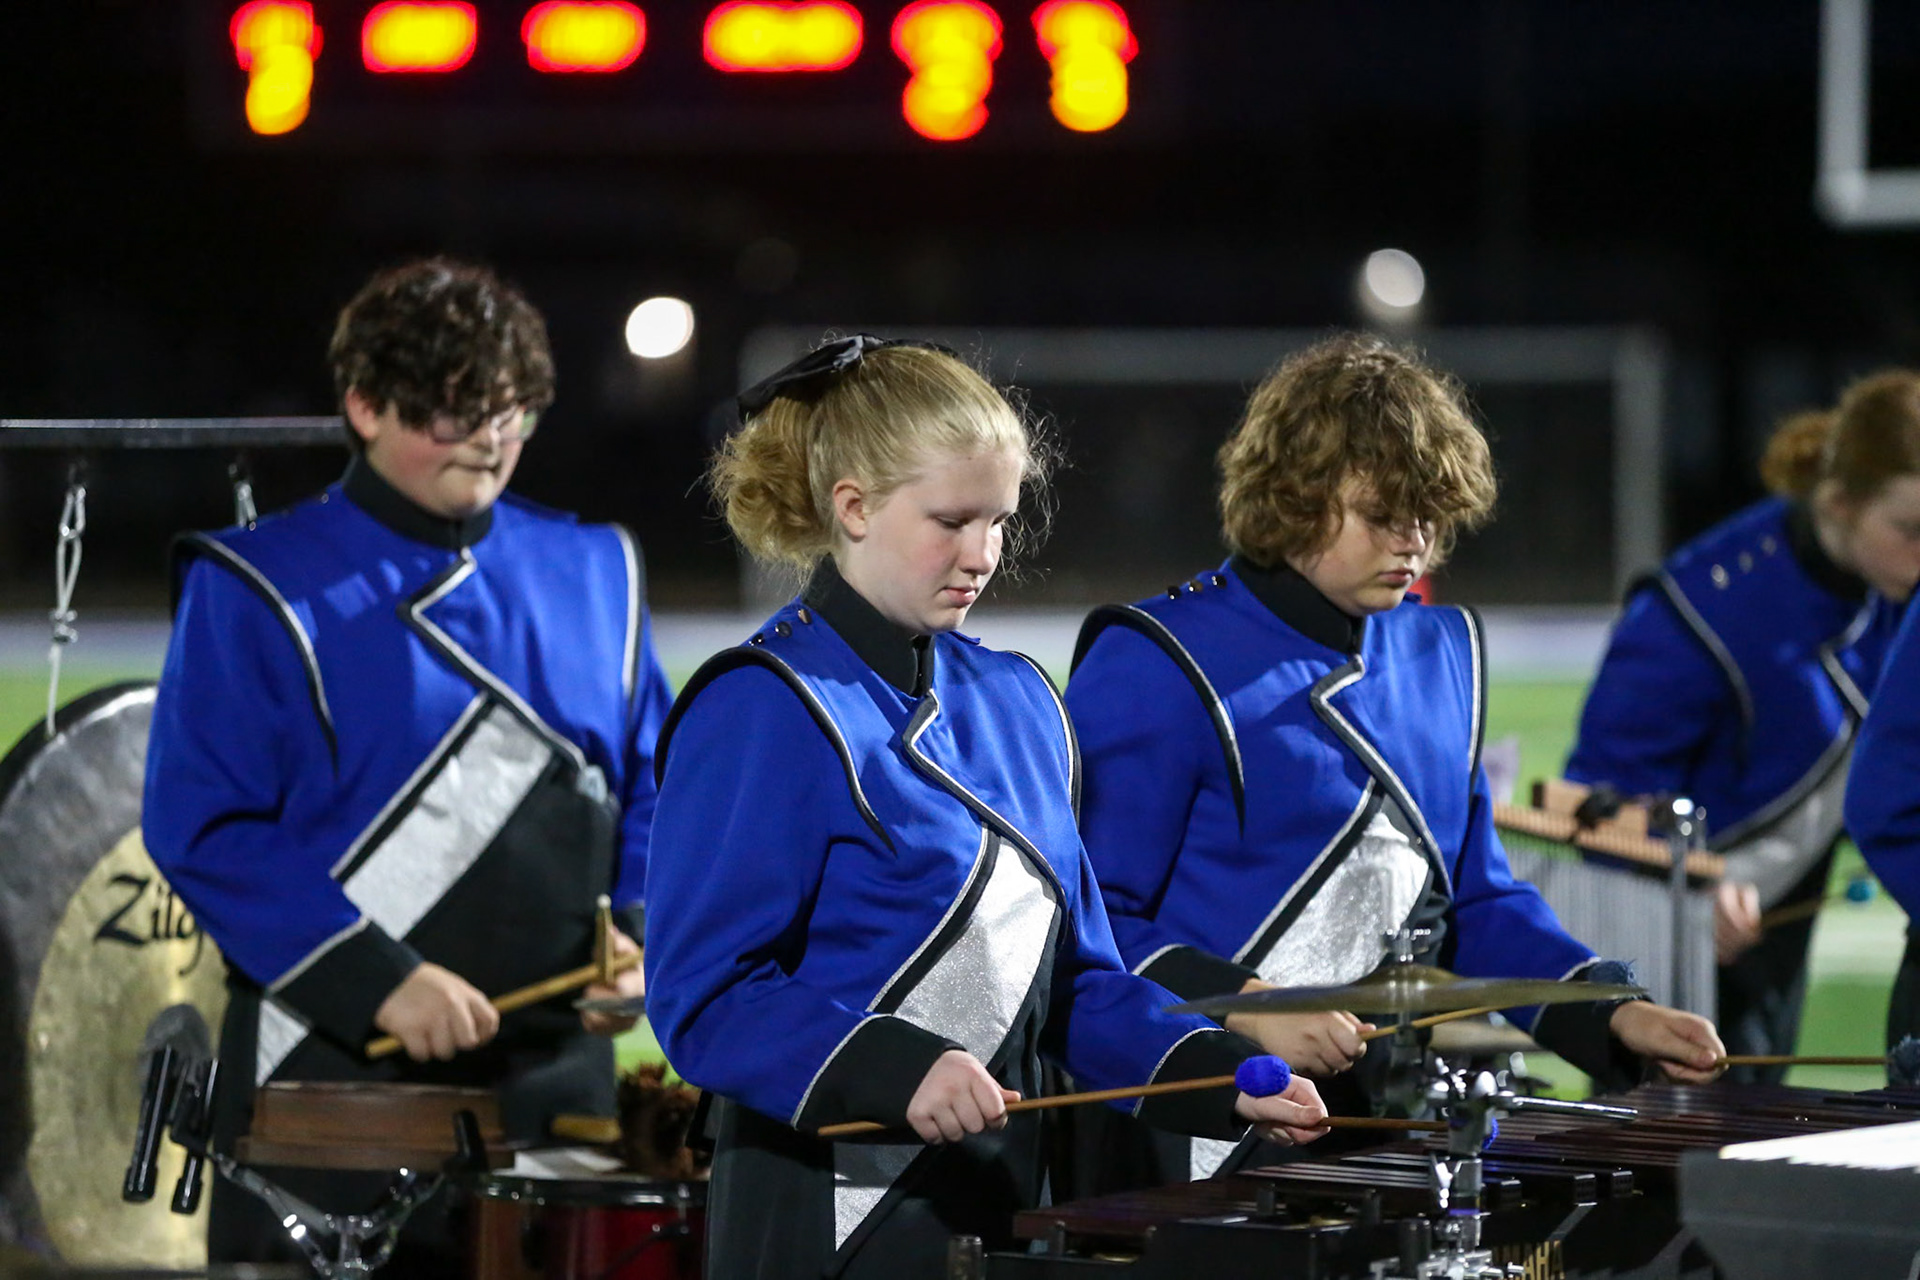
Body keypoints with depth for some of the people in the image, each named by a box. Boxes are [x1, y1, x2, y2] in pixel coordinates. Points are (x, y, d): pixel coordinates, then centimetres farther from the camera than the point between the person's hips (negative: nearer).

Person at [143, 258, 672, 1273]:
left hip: (554, 1067, 4)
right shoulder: (255, 590, -3)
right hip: (335, 1068, -4)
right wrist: (377, 981, -18)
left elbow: (652, 796, 17)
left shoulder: (593, 574, 12)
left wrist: (645, 936, -3)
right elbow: (200, 826, -10)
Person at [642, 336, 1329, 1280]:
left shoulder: (1015, 704, 12)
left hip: (998, 1204, 7)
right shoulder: (761, 713, -11)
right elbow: (702, 997, -18)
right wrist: (897, 1071, -30)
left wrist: (1223, 1076, 2)